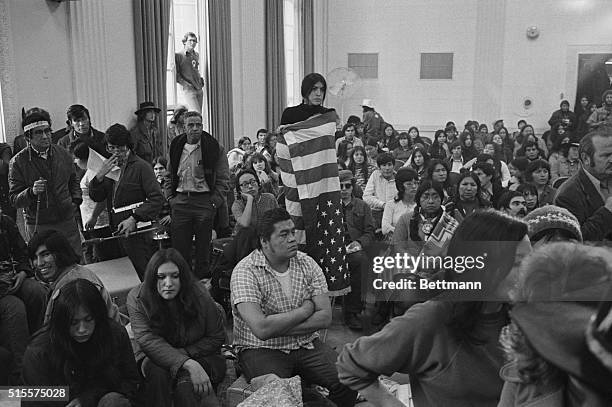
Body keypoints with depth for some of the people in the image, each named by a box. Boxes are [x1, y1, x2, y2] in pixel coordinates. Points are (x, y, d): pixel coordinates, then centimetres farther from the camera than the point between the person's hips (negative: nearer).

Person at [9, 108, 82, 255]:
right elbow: (14, 200, -6)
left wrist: (76, 199, 5)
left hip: (67, 222, 3)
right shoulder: (18, 162, -7)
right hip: (38, 227, -3)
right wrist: (31, 192, -24)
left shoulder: (63, 154, 5)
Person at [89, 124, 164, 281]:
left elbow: (157, 198, -15)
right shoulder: (110, 166, 14)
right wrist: (100, 175, -7)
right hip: (116, 231, 7)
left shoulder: (141, 166, -8)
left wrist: (134, 219, -22)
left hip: (136, 231, -7)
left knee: (143, 277, -4)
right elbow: (96, 197, 10)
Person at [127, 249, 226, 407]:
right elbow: (148, 340, -23)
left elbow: (217, 337, -1)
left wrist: (185, 353, -16)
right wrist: (188, 364, -36)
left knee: (185, 384, -33)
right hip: (156, 357, 1)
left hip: (200, 356, -1)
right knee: (157, 373, -33)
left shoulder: (199, 295, -12)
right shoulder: (137, 299, -12)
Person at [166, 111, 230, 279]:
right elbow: (170, 176, 18)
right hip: (180, 202, 3)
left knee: (203, 250, 4)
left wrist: (214, 202, -9)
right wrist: (171, 198, 7)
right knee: (179, 248, 4)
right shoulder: (176, 147, 10)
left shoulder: (214, 148, -2)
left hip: (205, 202, -3)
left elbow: (223, 179, -1)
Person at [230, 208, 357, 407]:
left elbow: (325, 317, -5)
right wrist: (305, 310, -11)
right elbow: (261, 329, -24)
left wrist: (277, 327, -15)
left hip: (307, 345, 4)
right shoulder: (245, 271, -13)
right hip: (261, 349, -4)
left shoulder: (307, 263, 3)